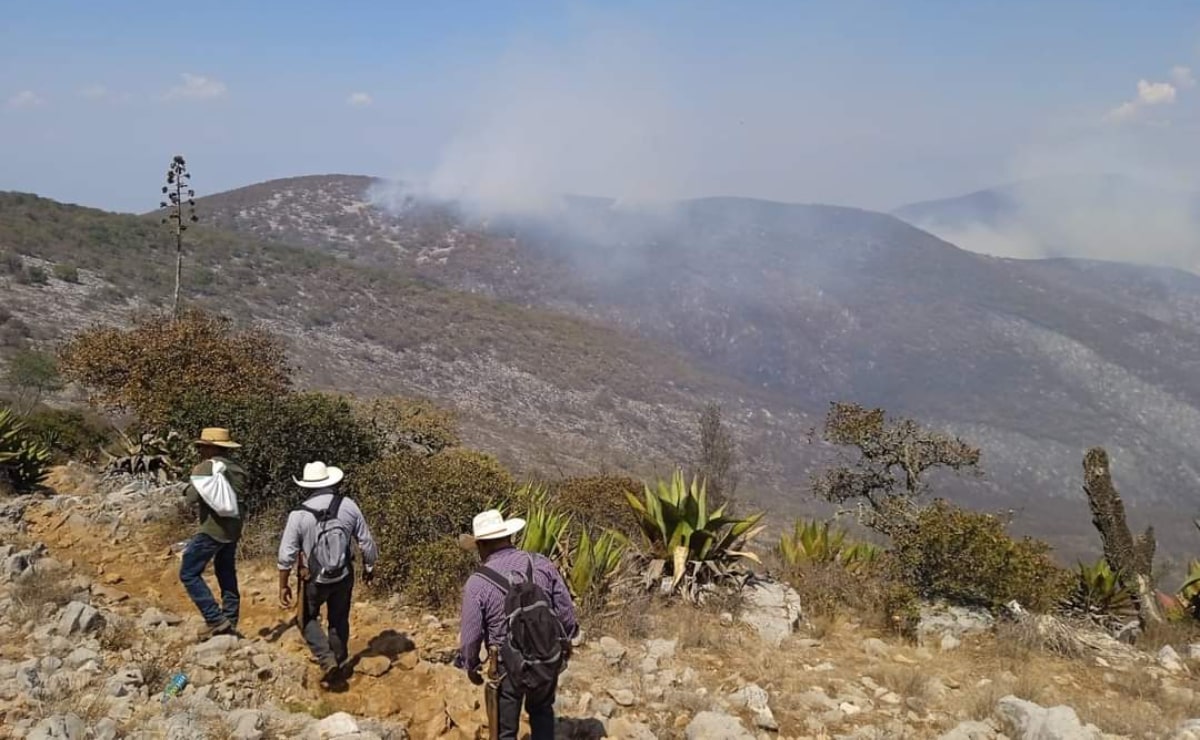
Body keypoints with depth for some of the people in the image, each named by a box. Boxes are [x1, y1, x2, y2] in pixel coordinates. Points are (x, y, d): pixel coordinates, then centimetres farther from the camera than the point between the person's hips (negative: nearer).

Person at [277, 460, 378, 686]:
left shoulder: (299, 515, -16)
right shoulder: (348, 506, -11)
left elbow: (286, 556, -14)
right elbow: (367, 543, -5)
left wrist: (283, 585, -1)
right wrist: (369, 567, 12)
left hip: (315, 580, -2)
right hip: (344, 576, 2)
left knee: (307, 619, 20)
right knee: (339, 620, 22)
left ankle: (327, 659, 4)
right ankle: (339, 663, 32)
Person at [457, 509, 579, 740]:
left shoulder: (478, 583, -15)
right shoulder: (542, 564, -6)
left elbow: (470, 636, -8)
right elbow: (567, 612, 0)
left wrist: (471, 667, 11)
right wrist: (564, 643, 17)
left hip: (509, 666, -3)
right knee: (541, 710, 31)